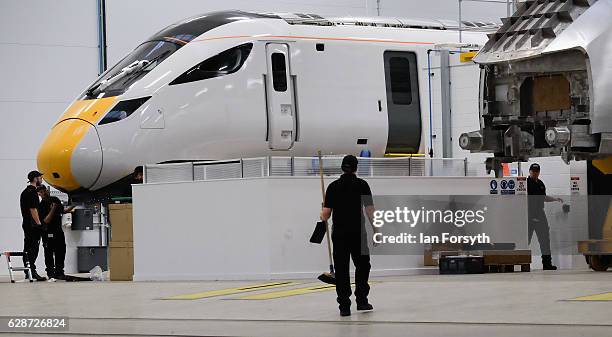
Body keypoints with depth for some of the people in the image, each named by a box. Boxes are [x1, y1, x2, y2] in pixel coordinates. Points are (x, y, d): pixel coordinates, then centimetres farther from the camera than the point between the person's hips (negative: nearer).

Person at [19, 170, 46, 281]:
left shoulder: (24, 192, 18)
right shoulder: (32, 192, -13)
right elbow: (33, 209, -20)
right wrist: (39, 223, -18)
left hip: (26, 224, 10)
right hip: (33, 225, -10)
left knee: (27, 249, 10)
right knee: (33, 249, -11)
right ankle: (32, 272, -15)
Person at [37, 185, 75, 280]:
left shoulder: (55, 199, 8)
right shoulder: (42, 206, -12)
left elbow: (62, 211, 22)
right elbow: (46, 220, -18)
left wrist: (72, 207, 7)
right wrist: (53, 209, -25)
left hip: (58, 230, 6)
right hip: (48, 232, -6)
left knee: (61, 252, 7)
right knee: (49, 254, -3)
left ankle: (59, 272, 13)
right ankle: (50, 273, 1)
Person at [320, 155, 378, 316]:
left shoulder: (333, 186, 3)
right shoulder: (362, 185, 0)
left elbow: (326, 214, 2)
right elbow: (370, 210, -5)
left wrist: (323, 217, 25)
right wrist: (376, 230, 2)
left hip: (339, 234, 1)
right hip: (358, 233, -1)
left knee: (341, 270, 3)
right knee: (362, 266, 16)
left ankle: (344, 306, -1)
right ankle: (361, 300, 13)